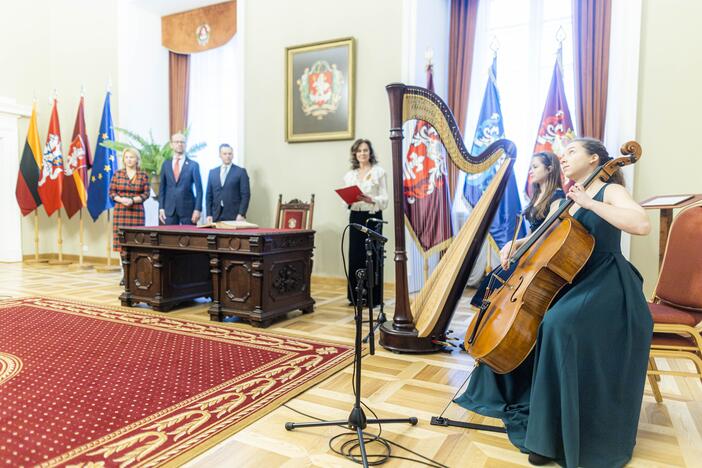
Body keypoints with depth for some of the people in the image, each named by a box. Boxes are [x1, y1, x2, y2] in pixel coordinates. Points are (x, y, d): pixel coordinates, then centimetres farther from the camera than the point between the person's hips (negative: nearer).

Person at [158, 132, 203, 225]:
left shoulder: (193, 165, 1)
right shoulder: (166, 164, 10)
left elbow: (199, 189, -1)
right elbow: (162, 188, 11)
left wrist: (197, 209, -10)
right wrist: (161, 208, 3)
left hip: (188, 209, -2)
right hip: (169, 209, 3)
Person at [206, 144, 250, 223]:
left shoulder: (241, 171, 2)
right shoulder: (212, 172, 13)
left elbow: (245, 195, -3)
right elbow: (209, 195, 12)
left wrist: (241, 214, -11)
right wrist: (209, 214, 4)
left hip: (234, 216, -3)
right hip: (216, 216, 3)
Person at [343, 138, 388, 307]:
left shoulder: (379, 172, -1)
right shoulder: (349, 175, 13)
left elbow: (385, 199, -7)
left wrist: (370, 199, -24)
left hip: (373, 217, -4)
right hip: (355, 217, 4)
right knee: (355, 256, 3)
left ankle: (374, 297, 6)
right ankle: (356, 296, 15)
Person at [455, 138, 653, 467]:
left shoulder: (610, 191, -6)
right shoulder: (560, 202, 14)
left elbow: (642, 225, -25)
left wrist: (588, 202, -22)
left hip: (606, 285, -8)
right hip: (572, 282, 8)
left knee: (558, 323, -35)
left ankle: (555, 435, -25)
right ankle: (516, 396, 17)